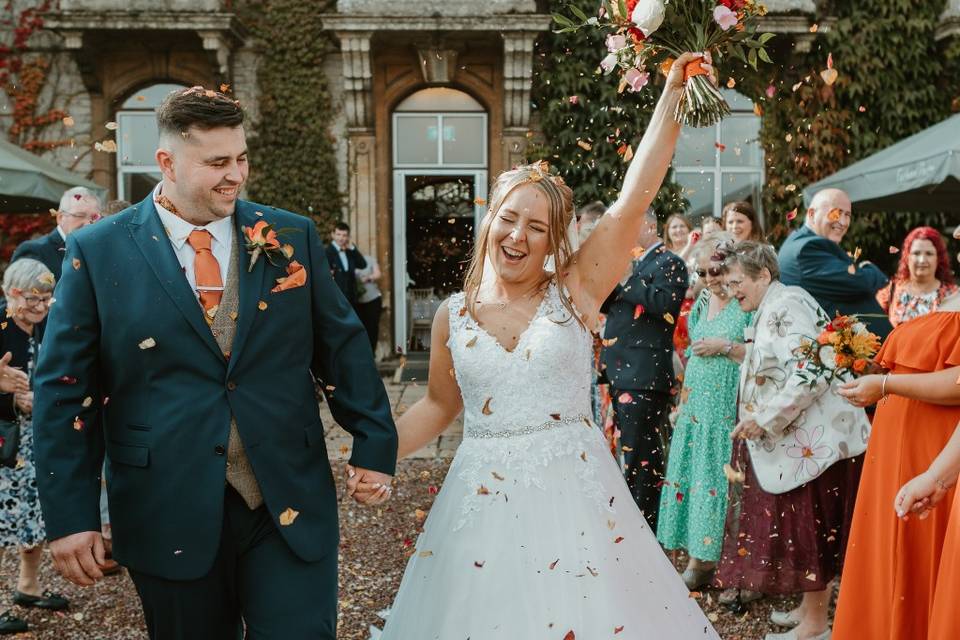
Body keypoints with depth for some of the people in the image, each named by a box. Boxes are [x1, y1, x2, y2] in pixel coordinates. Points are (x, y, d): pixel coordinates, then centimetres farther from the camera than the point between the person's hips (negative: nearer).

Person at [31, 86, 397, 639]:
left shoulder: (293, 237, 2)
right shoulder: (98, 253, -3)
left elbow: (343, 348, 7)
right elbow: (66, 391, -1)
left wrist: (374, 446, 4)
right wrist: (71, 516, -4)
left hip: (291, 506, 1)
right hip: (170, 517, 0)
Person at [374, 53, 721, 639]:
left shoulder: (574, 293, -4)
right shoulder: (453, 316, 3)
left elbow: (636, 196, -11)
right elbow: (439, 406, 15)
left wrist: (673, 94, -14)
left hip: (573, 490, -1)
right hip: (484, 497, 2)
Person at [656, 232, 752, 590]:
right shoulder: (703, 303, 14)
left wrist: (725, 347, -15)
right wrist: (682, 401, 18)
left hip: (730, 410, -7)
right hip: (697, 408, 7)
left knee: (723, 478, -5)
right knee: (694, 476, 6)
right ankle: (699, 558, 15)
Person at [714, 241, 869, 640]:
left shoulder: (789, 305, -15)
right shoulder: (768, 311, 17)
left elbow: (809, 374, -25)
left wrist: (765, 418, -21)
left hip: (811, 439, -10)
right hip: (791, 438, 10)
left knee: (809, 528, -1)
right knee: (797, 528, 15)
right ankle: (809, 606, 27)